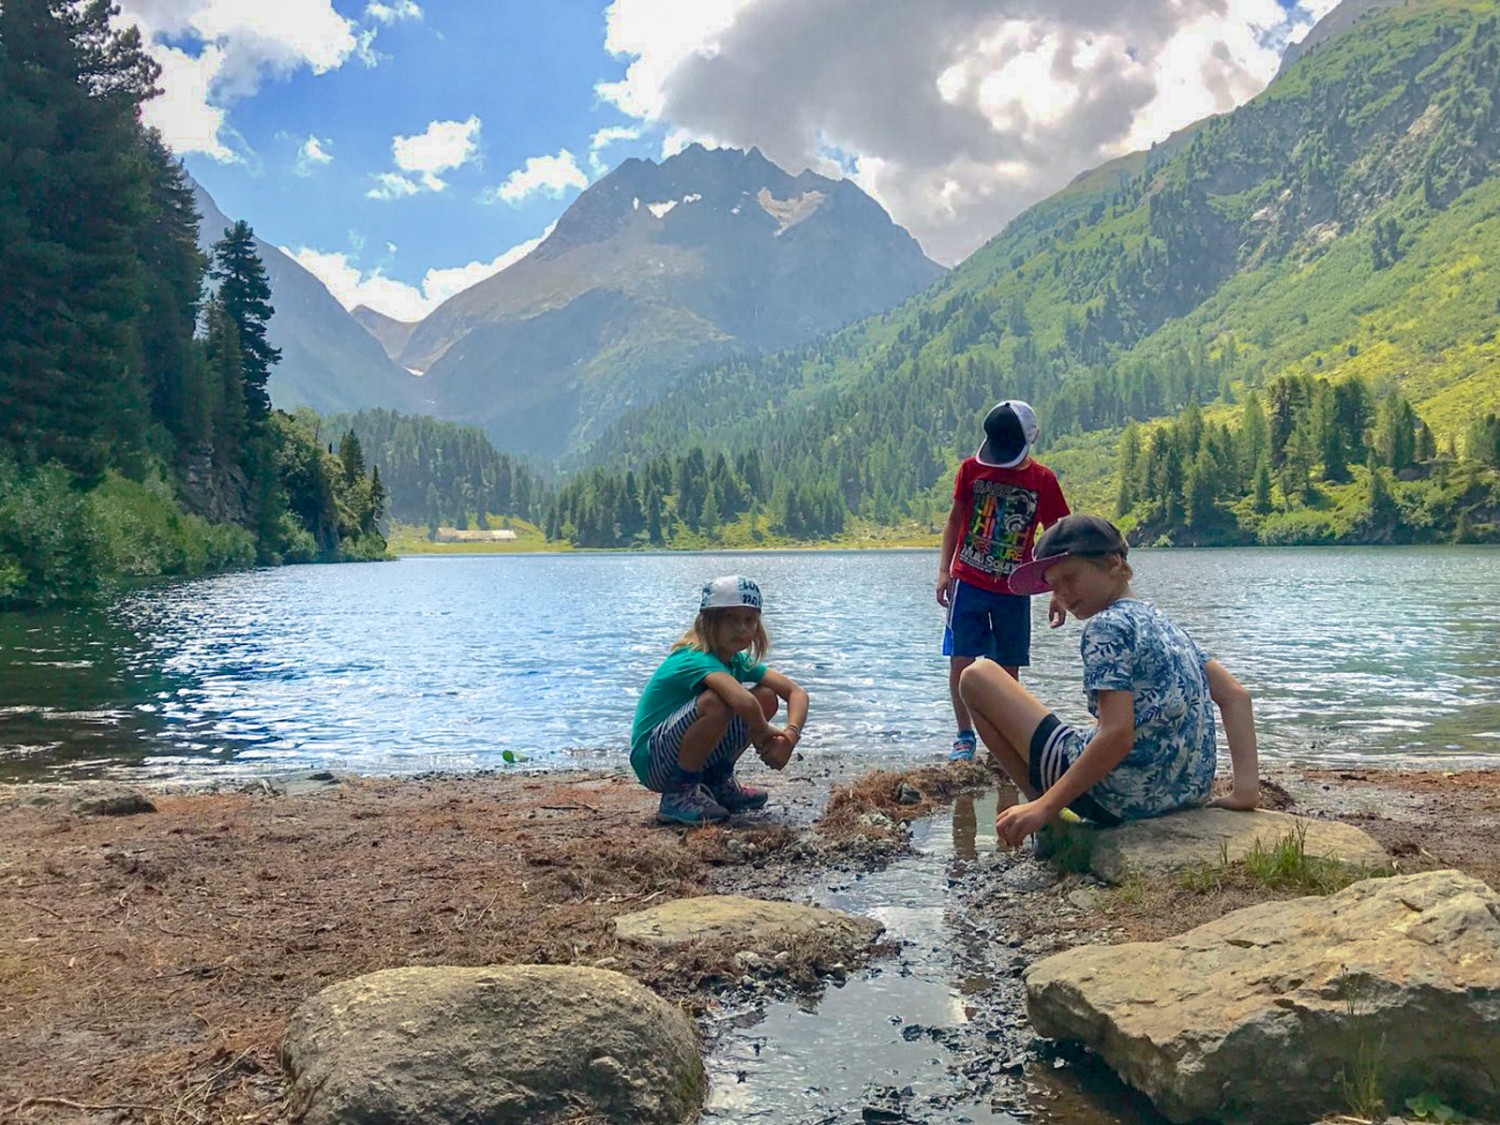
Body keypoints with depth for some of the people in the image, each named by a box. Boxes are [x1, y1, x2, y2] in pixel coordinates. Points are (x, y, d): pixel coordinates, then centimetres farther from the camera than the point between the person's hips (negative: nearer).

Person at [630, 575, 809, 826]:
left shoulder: (738, 662, 3)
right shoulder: (697, 660, -24)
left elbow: (796, 692, -2)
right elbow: (742, 701, -42)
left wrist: (791, 735, -21)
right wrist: (764, 732, -23)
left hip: (696, 761, 8)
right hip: (652, 762, -8)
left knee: (766, 698, -1)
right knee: (717, 702, -33)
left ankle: (718, 782, 10)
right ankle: (680, 795, -16)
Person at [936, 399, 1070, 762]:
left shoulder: (1043, 480, -2)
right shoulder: (972, 469, 0)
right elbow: (955, 520, 8)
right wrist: (944, 571, 2)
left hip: (1014, 589, 0)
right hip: (968, 582, 0)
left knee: (1008, 667, 4)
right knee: (961, 659, -5)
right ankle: (965, 736, 7)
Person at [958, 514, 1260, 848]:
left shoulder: (1107, 625, -14)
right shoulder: (1159, 619, 13)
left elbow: (1118, 735, -24)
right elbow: (1236, 696, 10)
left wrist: (1044, 808, -21)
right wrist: (1245, 789, 5)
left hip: (1117, 799, -10)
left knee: (978, 677, -1)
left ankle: (1052, 823, 3)